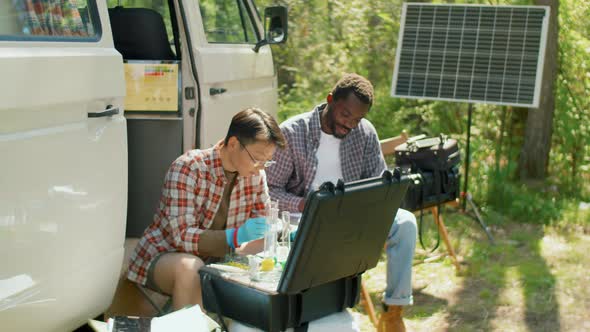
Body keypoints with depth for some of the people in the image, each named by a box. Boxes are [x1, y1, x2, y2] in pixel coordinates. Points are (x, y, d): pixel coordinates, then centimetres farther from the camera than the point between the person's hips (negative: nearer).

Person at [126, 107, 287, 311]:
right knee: (190, 267, -38)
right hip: (162, 256, -6)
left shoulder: (256, 175, -3)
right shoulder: (188, 168, -22)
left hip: (213, 260, 6)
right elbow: (182, 236, -29)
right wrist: (236, 237, -43)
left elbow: (264, 228, 6)